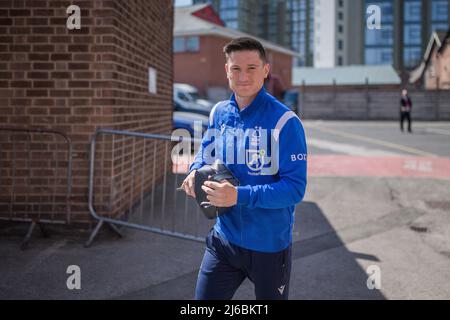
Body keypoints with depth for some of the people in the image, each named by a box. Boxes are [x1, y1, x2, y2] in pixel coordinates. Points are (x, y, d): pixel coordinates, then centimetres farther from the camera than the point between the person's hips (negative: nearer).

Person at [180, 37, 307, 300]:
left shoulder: (285, 121, -17)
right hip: (224, 238, 4)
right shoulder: (219, 113, 1)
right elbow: (206, 154, 18)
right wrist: (196, 172, -5)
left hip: (270, 245, -4)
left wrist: (239, 196, -30)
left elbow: (295, 188, -21)